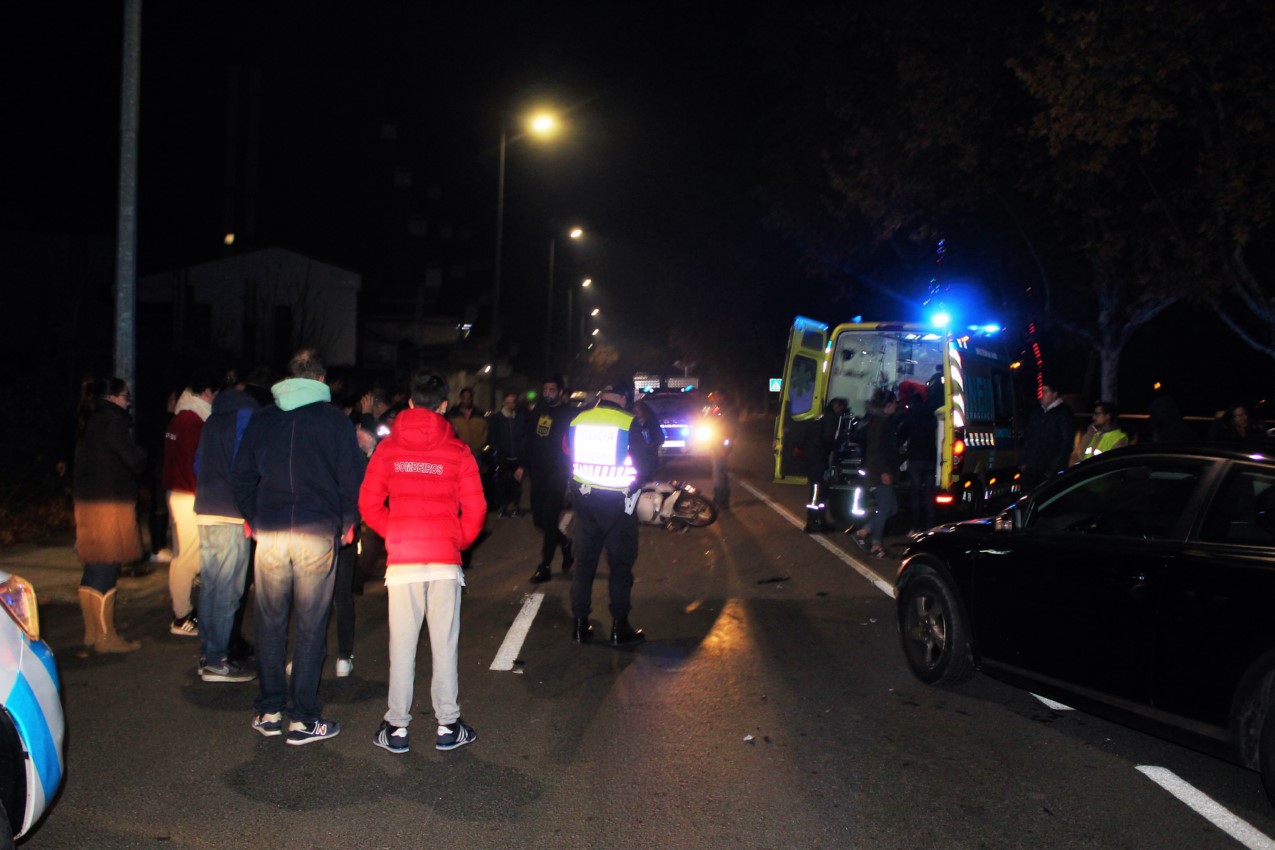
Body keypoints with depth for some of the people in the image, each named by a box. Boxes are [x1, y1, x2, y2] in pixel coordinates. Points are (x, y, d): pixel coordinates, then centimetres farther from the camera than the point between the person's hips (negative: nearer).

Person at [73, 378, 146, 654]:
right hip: (110, 504, -9)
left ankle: (92, 635, 21)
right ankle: (105, 637, 3)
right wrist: (140, 453, 7)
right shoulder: (112, 422, -13)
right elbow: (136, 462, -16)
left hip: (88, 501, 9)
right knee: (106, 571, -3)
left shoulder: (91, 421, 15)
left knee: (94, 572, 14)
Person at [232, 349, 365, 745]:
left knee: (269, 623, 12)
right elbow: (352, 479, -2)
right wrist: (346, 524, 10)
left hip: (270, 532, 3)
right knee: (310, 626, 2)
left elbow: (242, 477, 12)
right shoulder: (335, 420, 0)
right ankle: (303, 718, 5)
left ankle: (269, 711, 19)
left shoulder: (261, 419, 9)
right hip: (318, 533, -2)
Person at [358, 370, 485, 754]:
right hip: (445, 560, -1)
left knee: (402, 645, 7)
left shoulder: (388, 448, 2)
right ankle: (448, 726, 13)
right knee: (445, 644, 7)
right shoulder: (457, 451, -1)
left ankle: (397, 728, 13)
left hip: (402, 559, 1)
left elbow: (369, 504, 2)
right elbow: (475, 509, -2)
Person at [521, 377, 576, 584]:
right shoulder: (538, 410, 11)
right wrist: (524, 465, 13)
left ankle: (545, 567, 1)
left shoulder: (568, 415, -5)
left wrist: (567, 470, -17)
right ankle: (565, 544, 31)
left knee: (548, 519, -7)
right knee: (538, 518, 8)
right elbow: (529, 439, 17)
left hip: (557, 474, -6)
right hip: (538, 472, 6)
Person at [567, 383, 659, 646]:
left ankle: (580, 626, 16)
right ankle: (619, 629, 9)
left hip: (584, 499, 4)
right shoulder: (629, 422, -12)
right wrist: (634, 484, 8)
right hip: (618, 503, -4)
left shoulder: (577, 420, 1)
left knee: (583, 562, 12)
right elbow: (647, 462, -10)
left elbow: (568, 459, 11)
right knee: (620, 565, 6)